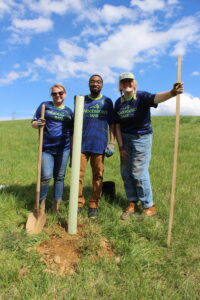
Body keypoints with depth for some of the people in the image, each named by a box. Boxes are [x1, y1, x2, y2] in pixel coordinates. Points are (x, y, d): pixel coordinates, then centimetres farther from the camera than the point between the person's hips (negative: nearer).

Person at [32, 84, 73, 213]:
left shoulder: (69, 111, 11)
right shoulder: (45, 106, 6)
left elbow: (72, 133, 14)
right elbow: (33, 123, 8)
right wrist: (38, 123, -16)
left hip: (63, 148, 2)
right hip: (47, 148, -2)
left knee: (59, 176, 7)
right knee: (46, 176, -9)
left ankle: (56, 207, 20)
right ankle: (41, 204, 14)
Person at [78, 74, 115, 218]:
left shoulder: (107, 102, 9)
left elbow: (112, 124, 8)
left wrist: (112, 142, -2)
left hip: (99, 144, 0)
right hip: (82, 143, 1)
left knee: (98, 176, 5)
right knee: (78, 174, -2)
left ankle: (94, 205, 17)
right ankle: (79, 203, 13)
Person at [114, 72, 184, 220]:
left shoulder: (142, 97, -12)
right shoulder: (118, 103, 2)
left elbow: (156, 98, -35)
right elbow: (117, 126, 3)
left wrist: (172, 93, -56)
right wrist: (121, 146, -2)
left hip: (142, 137, -5)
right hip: (125, 138, 5)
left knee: (139, 172, -5)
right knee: (126, 172, 7)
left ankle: (149, 206, 12)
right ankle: (132, 203, 24)